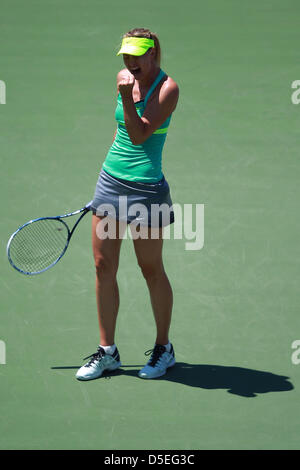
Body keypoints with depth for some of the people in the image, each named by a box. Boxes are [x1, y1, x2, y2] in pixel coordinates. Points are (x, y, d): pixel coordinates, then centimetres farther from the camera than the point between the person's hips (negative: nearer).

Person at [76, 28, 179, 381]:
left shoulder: (167, 87, -13)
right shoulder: (125, 78, 7)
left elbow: (139, 135, -20)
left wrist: (127, 99, -32)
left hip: (144, 187, -6)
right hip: (110, 180, 7)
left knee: (151, 269, 4)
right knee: (103, 267, 6)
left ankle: (163, 348, 20)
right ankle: (107, 352, 14)